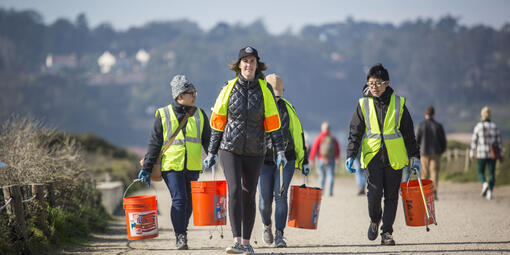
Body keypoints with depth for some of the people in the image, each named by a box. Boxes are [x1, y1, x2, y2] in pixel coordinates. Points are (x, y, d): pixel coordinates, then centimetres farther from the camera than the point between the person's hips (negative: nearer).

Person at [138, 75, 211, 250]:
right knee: (178, 199, -15)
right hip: (171, 165, -3)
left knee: (188, 202, 7)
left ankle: (181, 233, 24)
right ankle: (180, 236, -8)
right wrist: (147, 168, 3)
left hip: (192, 167, 3)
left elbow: (207, 140, 15)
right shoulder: (164, 115, 3)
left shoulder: (200, 115, 12)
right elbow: (154, 143, 6)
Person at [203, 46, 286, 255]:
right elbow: (218, 122, 6)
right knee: (234, 191, -15)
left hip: (255, 151, 1)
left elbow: (272, 122, 2)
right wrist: (212, 152, 6)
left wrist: (280, 151, -4)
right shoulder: (229, 88, 0)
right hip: (230, 148, -1)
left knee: (249, 195, 6)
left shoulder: (265, 89, 0)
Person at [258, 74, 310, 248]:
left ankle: (279, 235, -10)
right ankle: (267, 226, 30)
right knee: (265, 199, -1)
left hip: (286, 159, 0)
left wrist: (303, 161, 11)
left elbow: (298, 134, 12)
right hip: (264, 161, 0)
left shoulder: (287, 108, 7)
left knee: (281, 196, -12)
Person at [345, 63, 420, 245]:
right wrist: (351, 155, -6)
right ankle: (375, 220, 15)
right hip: (372, 155, -1)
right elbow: (355, 132, 5)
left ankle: (387, 233, 10)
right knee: (374, 192, -14)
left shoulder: (398, 103, 6)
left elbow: (408, 133, 10)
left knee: (391, 196, 1)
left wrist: (414, 157, 8)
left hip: (394, 157, 1)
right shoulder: (363, 104, 6)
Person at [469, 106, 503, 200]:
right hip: (493, 154, 2)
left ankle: (484, 184, -20)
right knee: (491, 173, 8)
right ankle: (490, 191, -6)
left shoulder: (478, 126, -4)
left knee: (481, 172, 10)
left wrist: (471, 153, 4)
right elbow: (499, 140, 4)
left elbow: (474, 140, -2)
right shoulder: (494, 126, 3)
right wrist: (500, 153, 10)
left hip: (481, 154, -2)